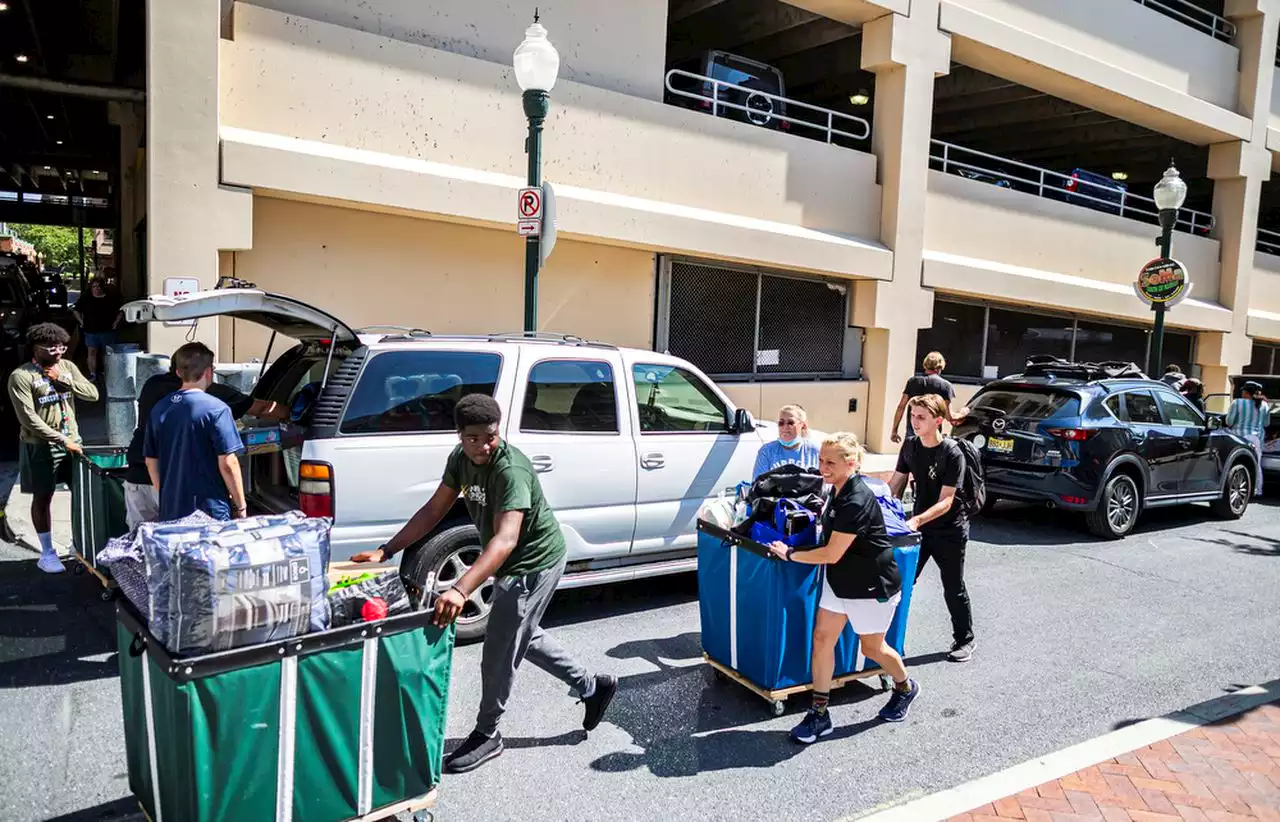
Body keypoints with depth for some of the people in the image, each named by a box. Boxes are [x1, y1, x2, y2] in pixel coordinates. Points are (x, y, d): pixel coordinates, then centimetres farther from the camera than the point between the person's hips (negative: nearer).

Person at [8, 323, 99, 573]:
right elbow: (28, 418, -18)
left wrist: (62, 379, -12)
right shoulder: (21, 376, -12)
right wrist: (62, 440, -21)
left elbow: (93, 394, 0)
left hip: (72, 441, 5)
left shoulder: (67, 366, 5)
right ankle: (47, 553, 16)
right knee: (43, 498, 5)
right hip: (40, 447, -5)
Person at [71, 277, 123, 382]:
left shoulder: (111, 298, 3)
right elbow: (76, 310, 17)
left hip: (107, 330, -1)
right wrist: (81, 321, 8)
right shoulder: (85, 298, 6)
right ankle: (93, 375, 4)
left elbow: (120, 312, 9)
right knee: (92, 352, 1)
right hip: (91, 330, 1)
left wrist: (115, 323, 1)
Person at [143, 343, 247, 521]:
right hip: (211, 512, -6)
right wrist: (240, 506, -5)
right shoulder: (216, 409, -13)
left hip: (171, 513, 6)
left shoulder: (159, 410, 6)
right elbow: (227, 464, -15)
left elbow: (151, 462, 12)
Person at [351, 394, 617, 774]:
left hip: (535, 562, -9)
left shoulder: (510, 470, -33)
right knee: (522, 636, 23)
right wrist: (385, 552, -7)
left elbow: (505, 539, -43)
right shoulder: (461, 458, -6)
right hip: (514, 563, 9)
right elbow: (434, 510, 0)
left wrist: (460, 590, -54)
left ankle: (487, 735, 21)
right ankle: (593, 686, 36)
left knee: (499, 650, -1)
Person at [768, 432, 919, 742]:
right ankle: (819, 714, 11)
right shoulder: (838, 490, -1)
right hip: (838, 580, 8)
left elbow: (831, 554, -26)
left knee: (872, 648, 12)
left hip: (872, 586, -8)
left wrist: (790, 554, -17)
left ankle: (905, 688, 43)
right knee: (822, 638, 1)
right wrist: (821, 515, 7)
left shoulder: (857, 501, -30)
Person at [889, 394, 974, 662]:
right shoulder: (910, 447, -4)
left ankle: (964, 640, 30)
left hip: (949, 531, -5)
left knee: (953, 589, 10)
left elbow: (945, 502, -24)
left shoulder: (952, 454, -21)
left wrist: (917, 520, -37)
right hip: (919, 527, 5)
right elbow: (895, 484, 4)